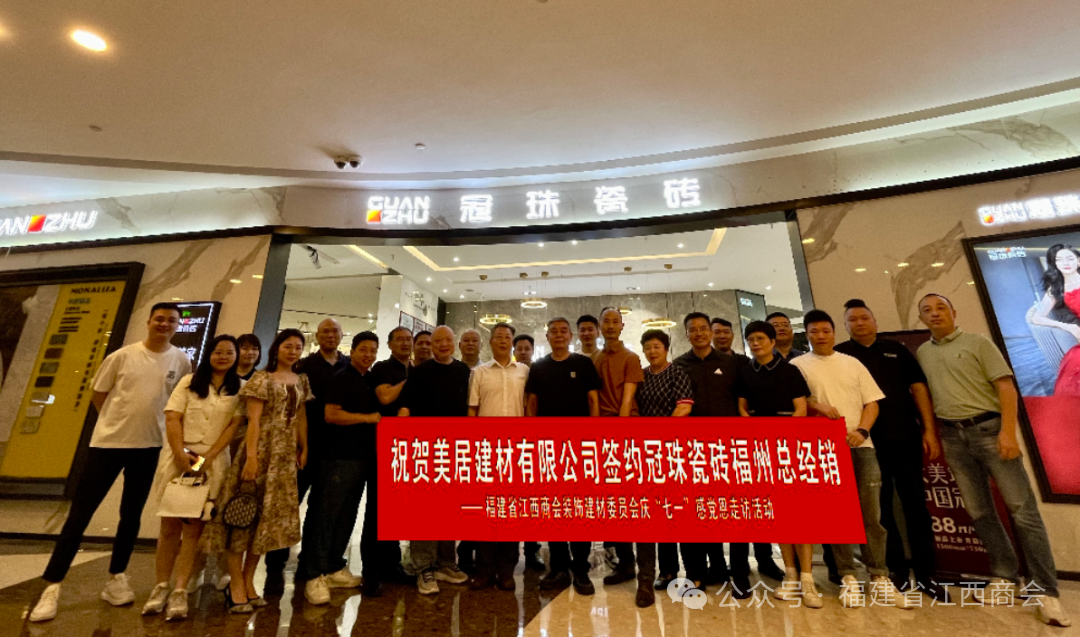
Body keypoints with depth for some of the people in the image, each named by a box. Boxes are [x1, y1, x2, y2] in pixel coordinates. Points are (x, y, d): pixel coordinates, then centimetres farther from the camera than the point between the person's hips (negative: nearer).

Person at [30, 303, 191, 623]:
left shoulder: (182, 361, -3)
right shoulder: (122, 356, -6)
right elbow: (98, 395, 5)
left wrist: (152, 423, 7)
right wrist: (117, 424, 5)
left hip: (148, 447, 2)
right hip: (107, 443, -1)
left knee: (131, 516, 12)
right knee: (79, 515, 2)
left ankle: (116, 580, 26)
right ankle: (52, 587, 16)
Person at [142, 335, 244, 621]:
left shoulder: (240, 388, 3)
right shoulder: (189, 381, 7)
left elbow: (234, 425, -3)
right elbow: (172, 418, 0)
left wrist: (208, 457, -11)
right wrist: (181, 455, -12)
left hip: (214, 461, -1)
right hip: (179, 456, 1)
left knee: (193, 527, 2)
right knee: (170, 525, 6)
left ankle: (180, 592, 6)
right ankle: (161, 587, 18)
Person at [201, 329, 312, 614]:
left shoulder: (301, 381, 11)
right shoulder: (262, 378, -5)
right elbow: (253, 420, -11)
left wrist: (304, 448, 10)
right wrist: (251, 456, -18)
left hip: (286, 453, 5)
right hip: (262, 448, -5)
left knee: (269, 515, 9)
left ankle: (248, 581, 21)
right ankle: (236, 585, 12)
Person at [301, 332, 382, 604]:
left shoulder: (372, 380, 12)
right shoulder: (341, 378, -7)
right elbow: (331, 415, -16)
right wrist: (368, 418, -13)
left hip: (362, 457, 7)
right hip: (338, 456, -7)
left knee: (347, 515, 15)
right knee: (324, 514, 0)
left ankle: (334, 567, 28)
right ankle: (314, 576, 11)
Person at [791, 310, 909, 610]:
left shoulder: (852, 363, 13)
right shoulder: (798, 365, 5)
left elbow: (872, 402, 9)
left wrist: (861, 430, -6)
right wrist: (818, 406, -18)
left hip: (861, 444, 3)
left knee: (872, 513, 3)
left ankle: (879, 578, 14)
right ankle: (848, 577, 12)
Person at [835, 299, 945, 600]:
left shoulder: (896, 350, 11)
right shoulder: (839, 354, 4)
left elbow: (918, 387, 7)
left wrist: (929, 429, 0)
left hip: (905, 436, 2)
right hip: (867, 441, -2)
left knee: (915, 503, 7)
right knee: (881, 507, 6)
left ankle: (926, 574, 19)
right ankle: (897, 572, 18)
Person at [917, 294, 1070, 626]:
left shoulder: (978, 343, 0)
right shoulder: (923, 353, 10)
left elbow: (1006, 387, -6)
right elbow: (925, 395, 14)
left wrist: (1008, 431, -16)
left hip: (989, 428, -3)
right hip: (952, 436, 3)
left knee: (1022, 508, -2)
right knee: (979, 510, 9)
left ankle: (1045, 591, 7)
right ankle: (1004, 576, 21)